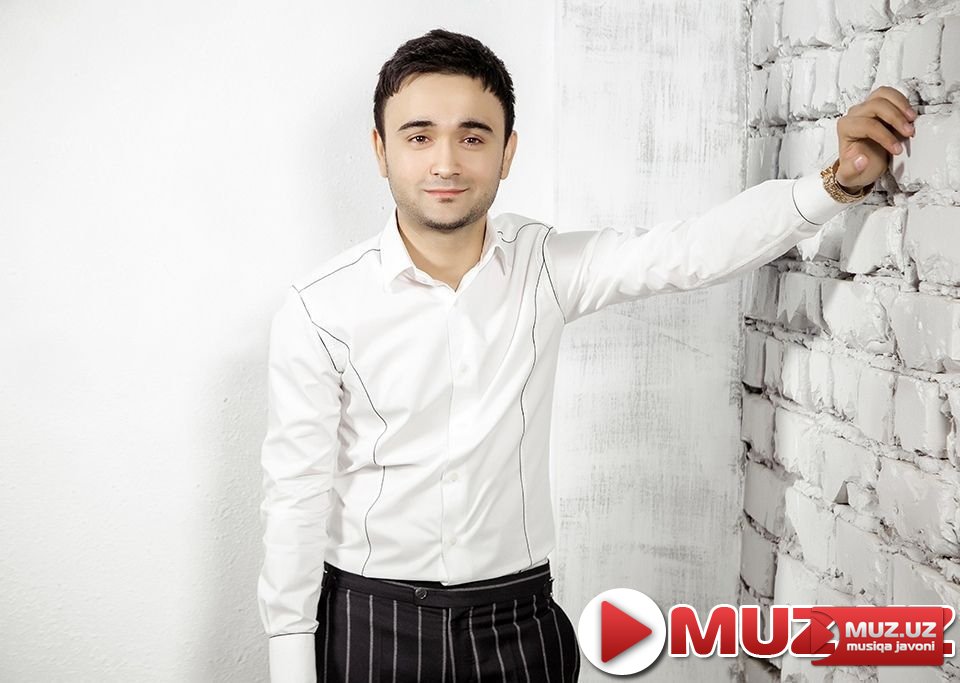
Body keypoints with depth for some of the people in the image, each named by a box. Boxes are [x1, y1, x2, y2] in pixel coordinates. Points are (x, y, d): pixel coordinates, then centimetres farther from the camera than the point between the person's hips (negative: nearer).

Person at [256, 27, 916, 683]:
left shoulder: (545, 268, -5)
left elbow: (692, 250, -14)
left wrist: (838, 182, -29)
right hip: (371, 624, -2)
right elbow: (296, 495, -8)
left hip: (517, 619, 2)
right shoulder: (320, 308, -12)